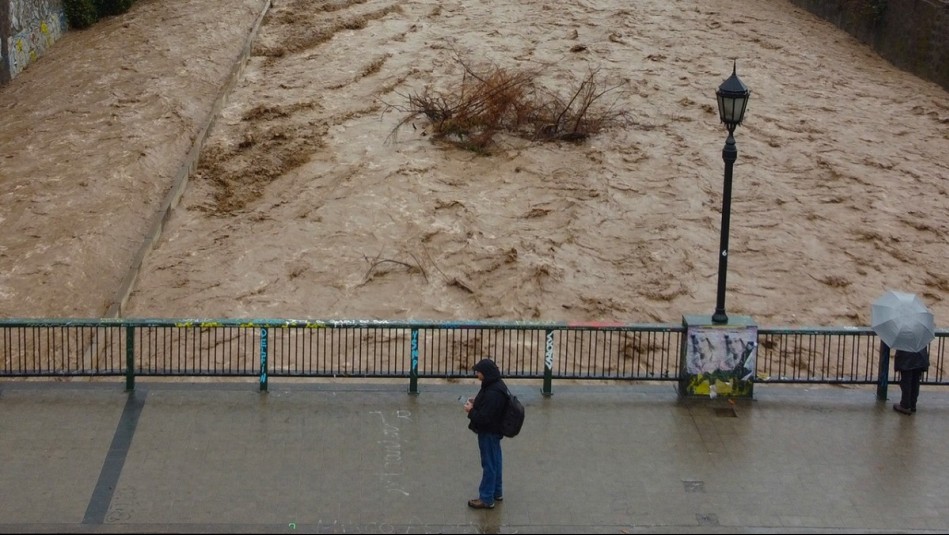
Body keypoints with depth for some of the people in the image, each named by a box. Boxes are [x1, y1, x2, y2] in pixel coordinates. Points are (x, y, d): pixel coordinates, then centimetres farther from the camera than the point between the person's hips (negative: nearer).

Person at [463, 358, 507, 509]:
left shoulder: (493, 393, -31)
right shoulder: (497, 384, 2)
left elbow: (484, 417, -30)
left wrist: (471, 411, -16)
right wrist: (476, 402, 2)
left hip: (489, 433, -10)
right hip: (494, 430, 10)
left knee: (489, 464, 2)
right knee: (495, 462, 21)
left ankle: (486, 499, 13)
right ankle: (496, 492, 36)